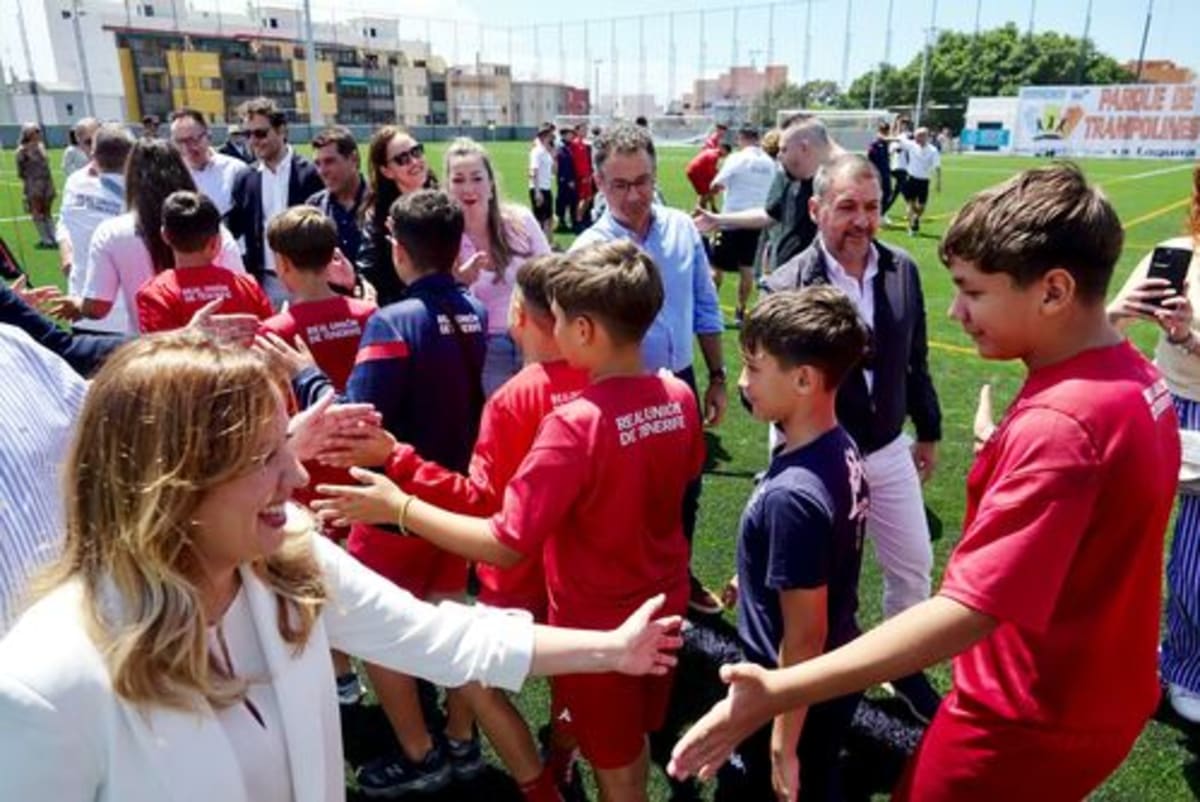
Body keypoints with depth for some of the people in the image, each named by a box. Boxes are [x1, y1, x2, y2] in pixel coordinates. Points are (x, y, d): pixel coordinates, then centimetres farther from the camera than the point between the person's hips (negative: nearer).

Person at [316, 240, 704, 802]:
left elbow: (505, 544, -29)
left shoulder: (576, 423, -32)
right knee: (631, 740, 30)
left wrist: (399, 508, -21)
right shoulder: (679, 396, -11)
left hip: (598, 622, -6)